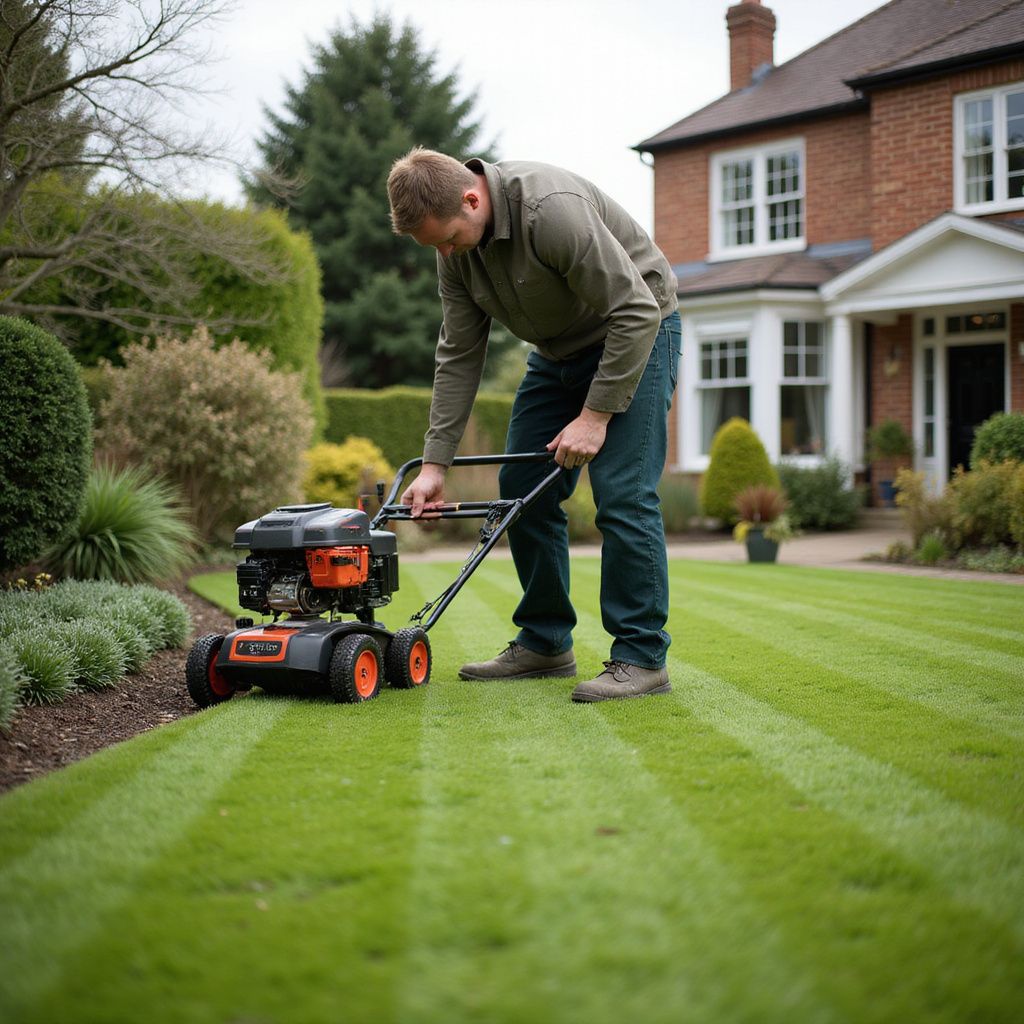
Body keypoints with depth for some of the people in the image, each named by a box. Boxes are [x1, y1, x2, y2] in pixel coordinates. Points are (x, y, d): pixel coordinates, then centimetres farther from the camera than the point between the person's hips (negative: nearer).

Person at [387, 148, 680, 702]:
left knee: (622, 492, -18)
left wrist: (595, 415, -28)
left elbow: (637, 311, -30)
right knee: (522, 487, 4)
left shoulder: (552, 208, -33)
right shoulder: (455, 245, -7)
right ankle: (545, 644, 14)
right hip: (558, 350, 8)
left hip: (633, 335, -8)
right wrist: (434, 463, -7)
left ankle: (641, 657, -9)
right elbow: (459, 355, -3)